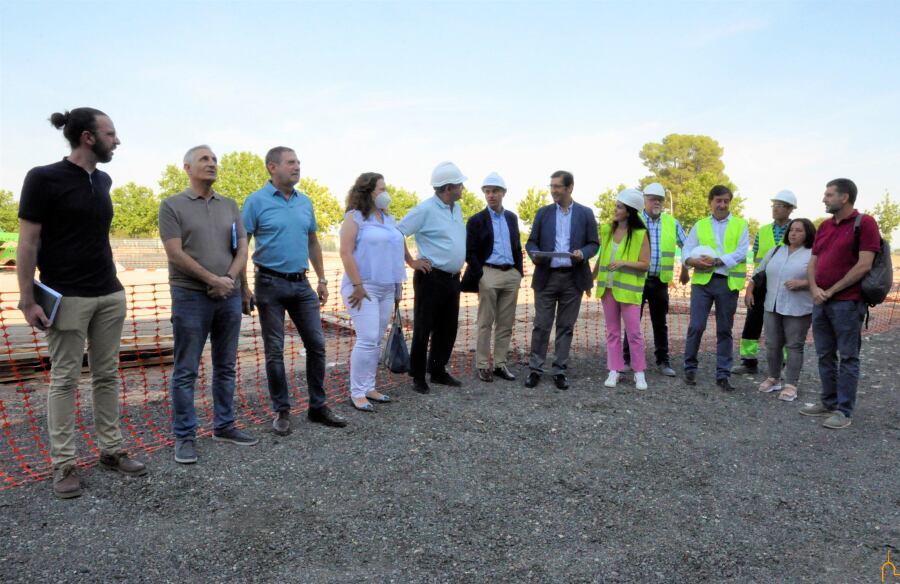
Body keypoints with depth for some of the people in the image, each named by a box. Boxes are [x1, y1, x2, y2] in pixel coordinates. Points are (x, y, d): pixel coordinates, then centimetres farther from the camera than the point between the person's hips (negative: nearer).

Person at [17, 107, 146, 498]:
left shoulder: (102, 181, 10)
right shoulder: (44, 179, -9)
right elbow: (27, 243, -10)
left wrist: (109, 283, 17)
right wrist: (27, 300, -13)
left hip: (110, 295, 6)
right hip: (68, 298, -6)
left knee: (106, 375, 10)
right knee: (65, 379, 2)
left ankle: (111, 450, 20)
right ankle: (63, 464, 12)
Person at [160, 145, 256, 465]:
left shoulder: (229, 205, 12)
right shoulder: (172, 205, -2)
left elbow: (242, 249, 7)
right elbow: (176, 254, -10)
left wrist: (229, 279, -9)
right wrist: (213, 279, -12)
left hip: (229, 296, 5)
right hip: (190, 296, -5)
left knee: (225, 367, 12)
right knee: (186, 371, 1)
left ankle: (224, 425, 23)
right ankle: (184, 435, 10)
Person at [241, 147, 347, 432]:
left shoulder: (305, 202, 9)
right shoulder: (256, 201, -6)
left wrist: (322, 280, 13)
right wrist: (244, 288, -11)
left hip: (302, 284, 5)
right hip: (270, 284, -5)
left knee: (316, 345, 6)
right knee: (274, 351, 4)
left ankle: (318, 407, 19)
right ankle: (282, 411, 17)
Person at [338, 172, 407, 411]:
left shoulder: (388, 219, 16)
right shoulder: (354, 217, -6)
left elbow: (396, 250, 20)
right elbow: (346, 252, -13)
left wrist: (399, 282, 15)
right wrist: (357, 286, -18)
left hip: (386, 289, 7)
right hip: (364, 288, -7)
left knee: (376, 342, 9)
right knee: (367, 340, -11)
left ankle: (369, 387, 19)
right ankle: (357, 393, 0)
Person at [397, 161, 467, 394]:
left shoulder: (457, 208, 12)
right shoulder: (425, 209, -13)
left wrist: (459, 264, 16)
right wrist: (411, 261, -12)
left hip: (452, 278, 8)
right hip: (431, 277, -8)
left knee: (448, 327, 13)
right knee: (423, 328, 2)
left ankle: (438, 371, 26)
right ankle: (418, 376, 13)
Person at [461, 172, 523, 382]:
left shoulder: (512, 218, 14)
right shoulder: (476, 220, 0)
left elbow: (517, 246, 17)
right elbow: (470, 252, -4)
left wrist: (519, 271, 9)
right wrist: (480, 275, -11)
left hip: (511, 274, 5)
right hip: (489, 273, -4)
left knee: (505, 324, 7)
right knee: (485, 323, 0)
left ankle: (500, 364, 15)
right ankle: (483, 365, 8)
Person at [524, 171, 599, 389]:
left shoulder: (586, 214, 5)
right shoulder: (543, 212, 9)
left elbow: (594, 243, 5)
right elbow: (531, 241, 8)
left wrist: (583, 253, -16)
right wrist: (534, 254, -13)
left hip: (573, 278, 0)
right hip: (546, 276, 0)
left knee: (565, 326, 6)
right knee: (541, 325, 1)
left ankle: (560, 371, 14)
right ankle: (535, 369, 10)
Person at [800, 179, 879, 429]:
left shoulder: (865, 224, -7)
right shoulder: (824, 226, 14)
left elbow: (864, 266, -14)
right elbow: (813, 262, 14)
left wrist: (832, 290, -11)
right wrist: (814, 289, -4)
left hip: (847, 303, -7)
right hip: (820, 302, 7)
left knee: (847, 357, 0)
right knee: (825, 355, 12)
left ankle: (844, 411, 6)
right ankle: (829, 402, 23)